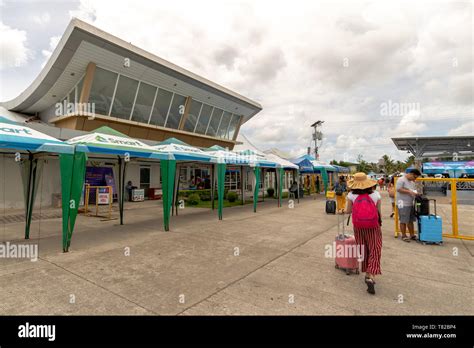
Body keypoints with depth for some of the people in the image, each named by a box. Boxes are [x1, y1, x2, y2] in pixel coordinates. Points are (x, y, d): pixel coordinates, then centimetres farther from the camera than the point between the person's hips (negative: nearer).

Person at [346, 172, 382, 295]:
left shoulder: (351, 195, -10)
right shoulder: (376, 194, -8)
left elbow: (348, 211, -3)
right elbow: (379, 212, -4)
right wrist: (379, 223, 14)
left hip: (359, 228, 1)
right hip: (374, 228, -1)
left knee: (364, 251, 16)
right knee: (374, 252, 5)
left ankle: (367, 274, 29)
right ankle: (371, 277, -8)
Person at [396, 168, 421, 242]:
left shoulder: (412, 182, 18)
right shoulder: (401, 180, -10)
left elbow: (412, 190, 25)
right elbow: (398, 189, -19)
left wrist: (415, 193, 5)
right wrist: (409, 192, -20)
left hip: (410, 204, 9)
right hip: (403, 204, -9)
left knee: (411, 220, 13)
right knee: (403, 221, -2)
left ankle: (412, 235, 22)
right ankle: (403, 236, 8)